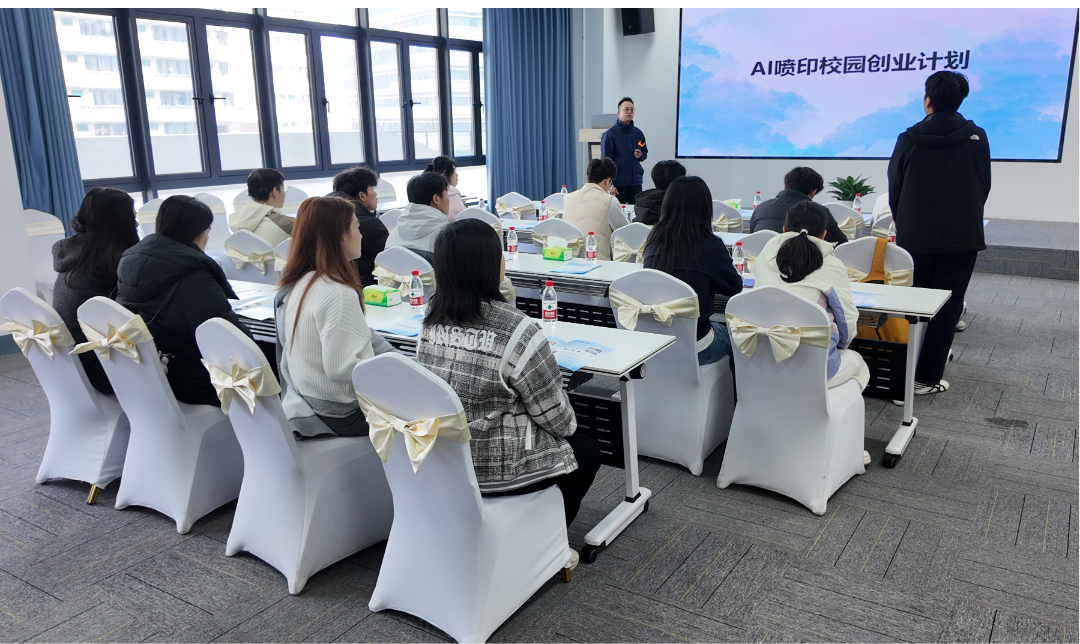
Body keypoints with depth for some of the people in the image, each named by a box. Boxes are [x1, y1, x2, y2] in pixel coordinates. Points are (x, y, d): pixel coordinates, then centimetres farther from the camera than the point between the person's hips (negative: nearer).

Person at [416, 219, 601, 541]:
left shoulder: (432, 321, -5)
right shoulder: (518, 331, -26)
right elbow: (558, 419, -15)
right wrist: (568, 424, 7)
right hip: (495, 473, -7)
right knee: (587, 449, 21)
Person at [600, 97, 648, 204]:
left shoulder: (637, 133, 10)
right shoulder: (610, 134, -5)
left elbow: (645, 152, 22)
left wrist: (640, 155, -3)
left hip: (636, 183, 5)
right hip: (618, 183, -5)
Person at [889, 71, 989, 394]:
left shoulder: (908, 140, -3)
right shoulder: (977, 137, -2)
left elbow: (894, 189, 4)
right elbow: (984, 186, 7)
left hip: (915, 237, 1)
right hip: (961, 237, -1)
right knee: (946, 307, 2)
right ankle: (927, 377, 1)